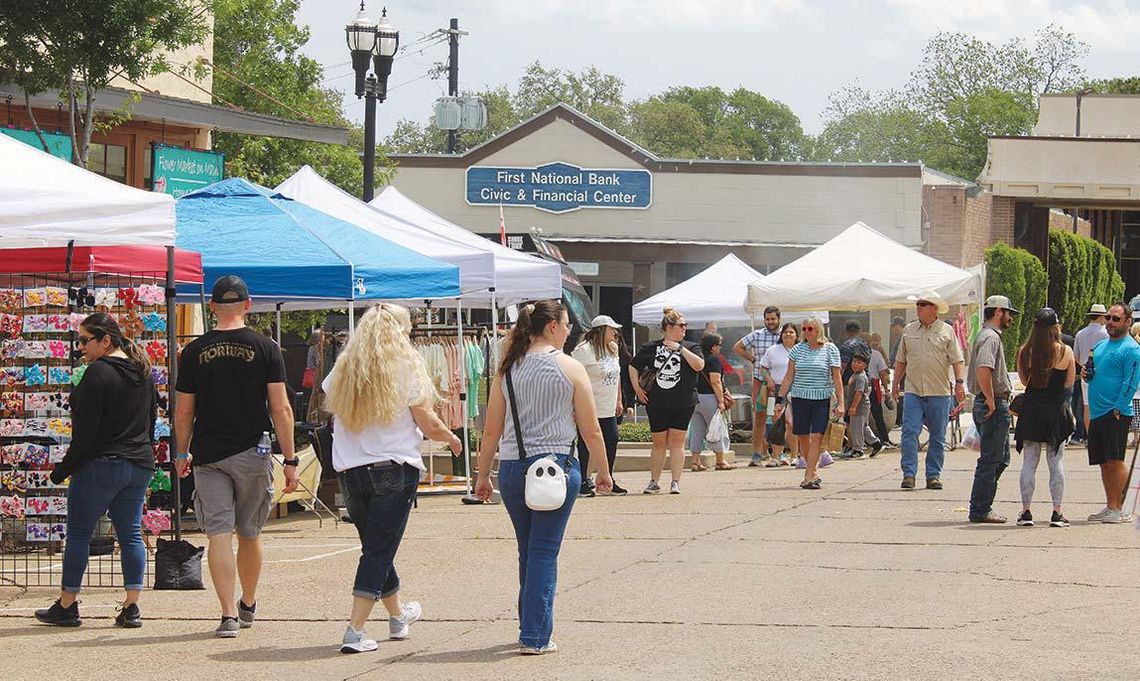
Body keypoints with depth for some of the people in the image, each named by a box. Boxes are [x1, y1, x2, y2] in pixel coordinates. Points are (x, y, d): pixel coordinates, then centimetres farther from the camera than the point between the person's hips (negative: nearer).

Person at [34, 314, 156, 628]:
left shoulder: (98, 373, -14)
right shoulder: (142, 372, 11)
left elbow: (86, 431, -16)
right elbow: (150, 421, 18)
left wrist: (64, 469, -10)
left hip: (100, 465, -7)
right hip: (140, 466, 7)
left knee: (79, 534, 2)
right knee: (130, 535, 7)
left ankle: (66, 607, 7)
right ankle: (131, 608, 1)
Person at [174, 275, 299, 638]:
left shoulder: (195, 351, 0)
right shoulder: (265, 348, -2)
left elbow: (183, 412, 4)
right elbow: (281, 410, -6)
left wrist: (182, 454, 19)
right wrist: (290, 461, -1)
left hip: (208, 455, 0)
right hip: (252, 454, 0)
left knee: (219, 534, -2)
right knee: (249, 534, 15)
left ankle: (228, 615, -12)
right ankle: (248, 607, 32)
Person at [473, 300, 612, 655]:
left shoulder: (508, 369, 6)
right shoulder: (570, 367, -4)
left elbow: (491, 430, 6)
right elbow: (591, 430, -2)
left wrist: (482, 476, 14)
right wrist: (603, 472, 11)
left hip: (512, 469, 4)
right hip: (556, 465, -4)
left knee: (528, 552, 18)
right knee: (544, 552, 0)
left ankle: (530, 628, 27)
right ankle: (535, 637, -3)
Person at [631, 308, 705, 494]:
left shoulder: (690, 347, 5)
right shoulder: (651, 348, 6)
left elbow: (699, 365, -13)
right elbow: (633, 367, 14)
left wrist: (680, 348, -14)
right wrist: (638, 388, 4)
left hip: (683, 404, -1)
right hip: (656, 404, 1)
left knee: (677, 442, -1)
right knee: (659, 442, 6)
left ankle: (676, 482, 3)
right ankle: (654, 482, 14)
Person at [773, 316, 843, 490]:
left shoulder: (830, 350, 0)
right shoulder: (797, 350, 7)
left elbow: (837, 378, 0)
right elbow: (789, 377, 9)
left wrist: (840, 403, -5)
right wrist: (780, 400, 5)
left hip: (822, 399, -3)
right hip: (800, 398, 3)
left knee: (817, 437, -11)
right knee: (803, 437, 6)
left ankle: (810, 476, -13)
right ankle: (813, 471, 22)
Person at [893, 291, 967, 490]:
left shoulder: (947, 331, 4)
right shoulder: (909, 331, 11)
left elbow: (957, 360, 1)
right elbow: (901, 361, 17)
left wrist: (960, 382, -10)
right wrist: (896, 384, 12)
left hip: (939, 392, -1)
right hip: (913, 391, 1)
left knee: (937, 437, 4)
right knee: (909, 432, -9)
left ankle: (933, 476, 11)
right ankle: (908, 474, -7)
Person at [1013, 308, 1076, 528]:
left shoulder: (1025, 351, -3)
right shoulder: (1065, 352, -8)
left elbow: (1024, 380, 8)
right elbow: (1069, 382, 0)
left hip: (1031, 409, 1)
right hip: (1056, 409, -1)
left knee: (1029, 462, 6)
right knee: (1056, 463, 5)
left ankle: (1026, 512, 5)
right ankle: (1057, 513, 4)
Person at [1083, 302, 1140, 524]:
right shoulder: (1100, 346, 19)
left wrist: (1117, 410, -19)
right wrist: (1087, 375, 6)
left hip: (1117, 414, -8)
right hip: (1096, 414, 8)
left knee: (1115, 461, -10)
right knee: (1104, 463, 9)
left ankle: (1118, 509, -9)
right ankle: (1110, 507, 14)